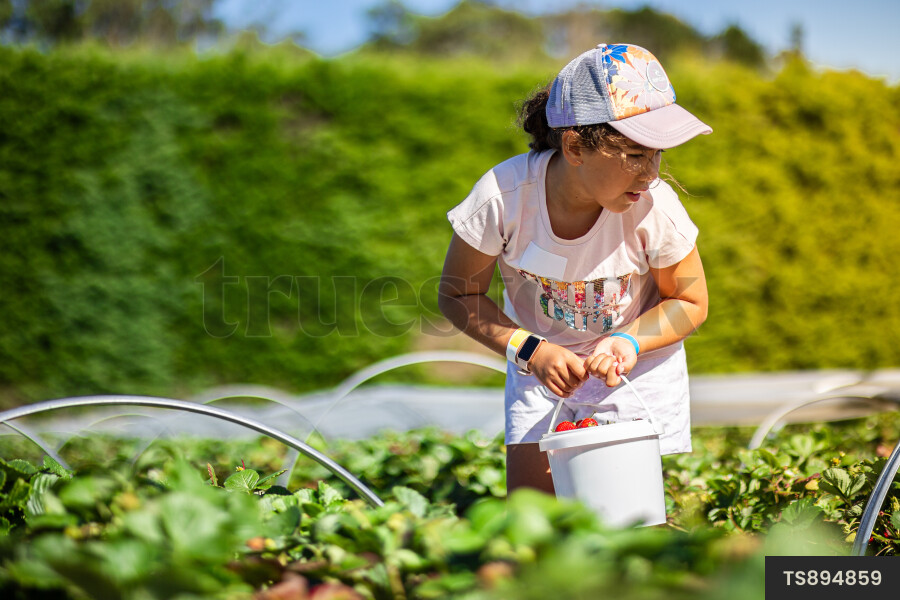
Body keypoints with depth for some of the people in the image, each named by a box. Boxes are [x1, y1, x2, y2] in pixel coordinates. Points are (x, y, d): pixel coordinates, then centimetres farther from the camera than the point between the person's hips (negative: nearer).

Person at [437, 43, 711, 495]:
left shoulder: (654, 206, -28)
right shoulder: (503, 195, -29)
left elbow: (690, 303, -9)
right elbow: (457, 293, -13)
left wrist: (629, 342, -28)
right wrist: (529, 350, -25)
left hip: (636, 366, 0)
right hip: (541, 360, 1)